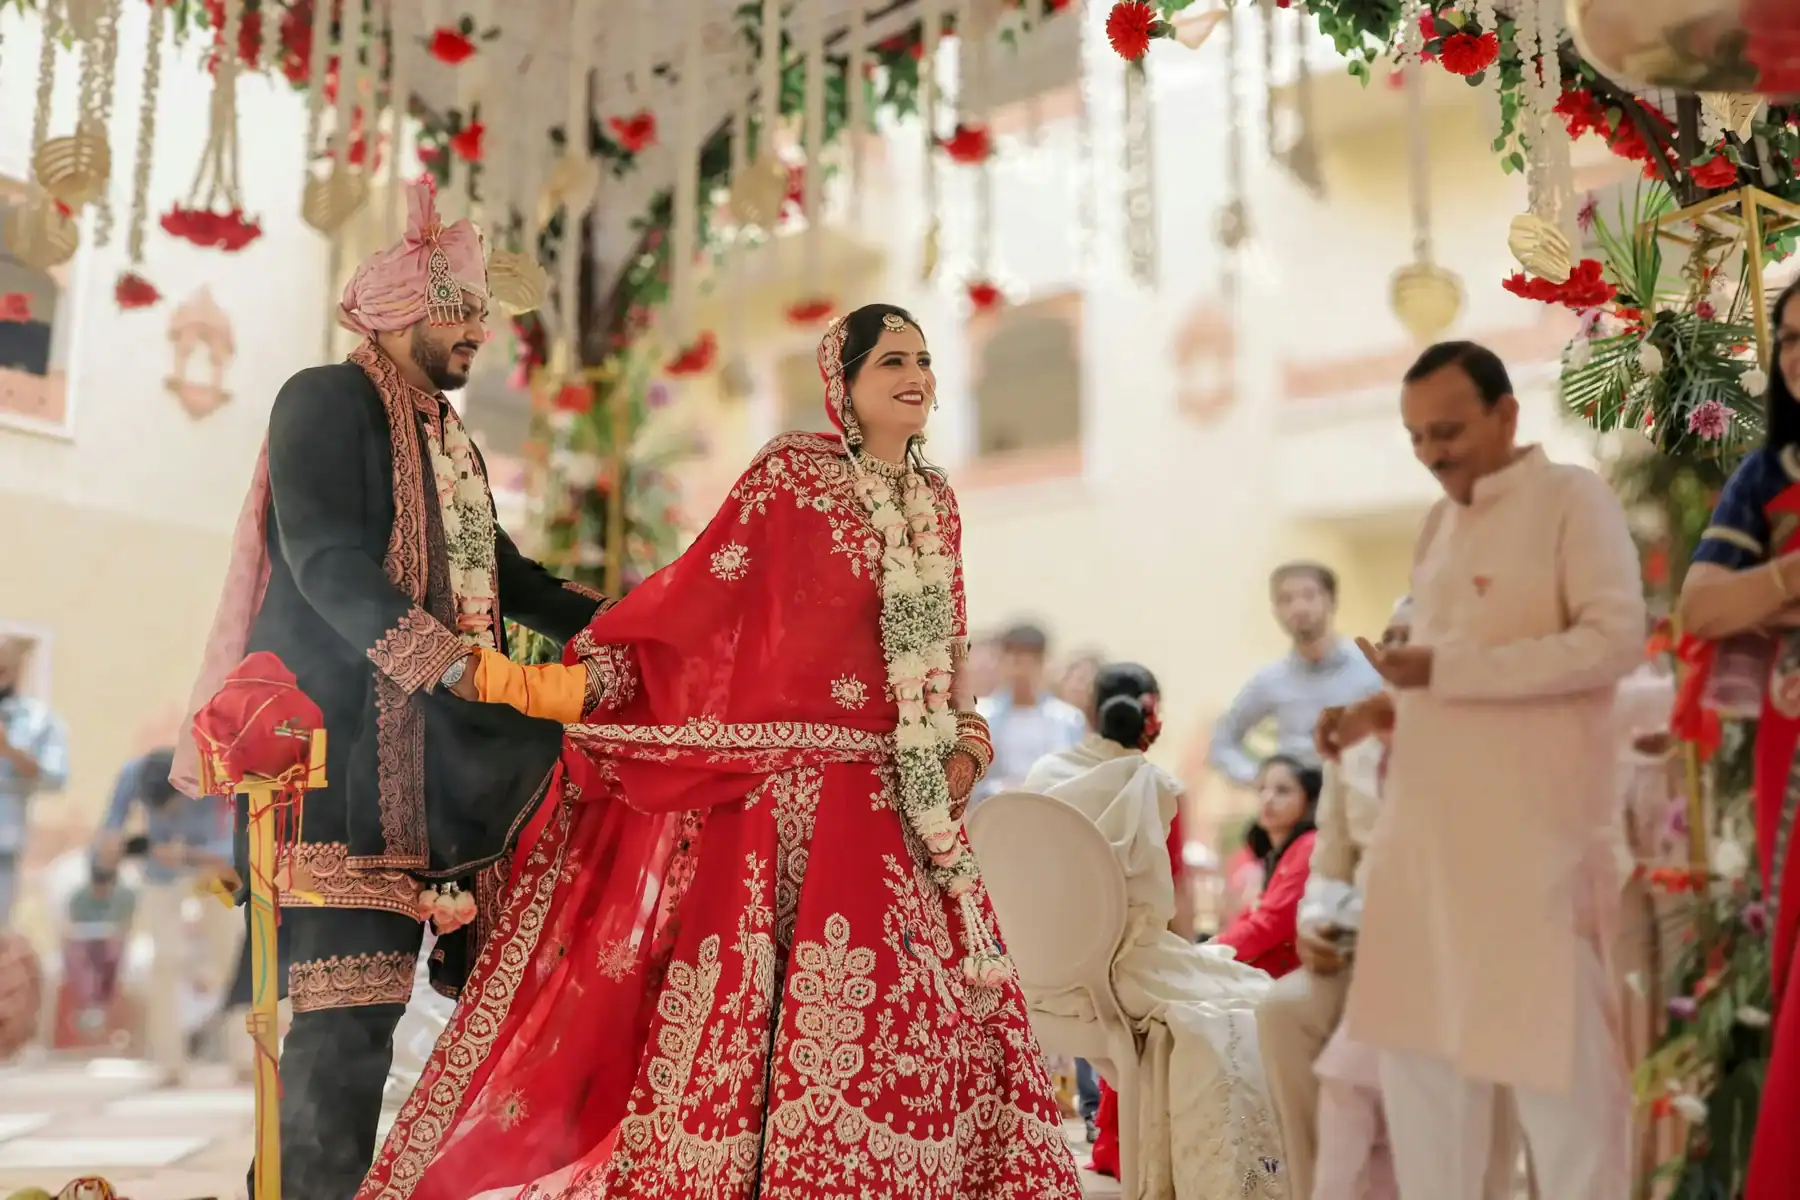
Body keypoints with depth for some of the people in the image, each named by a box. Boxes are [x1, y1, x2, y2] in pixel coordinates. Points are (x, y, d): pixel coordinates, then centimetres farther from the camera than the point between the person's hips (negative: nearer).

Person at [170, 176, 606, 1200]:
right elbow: (326, 562, -16)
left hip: (441, 748, 8)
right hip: (349, 741, -8)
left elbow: (499, 570, 25)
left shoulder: (452, 439, 23)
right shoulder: (328, 401, -2)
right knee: (350, 997, -9)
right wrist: (455, 666, -26)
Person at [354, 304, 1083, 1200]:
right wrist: (571, 685, -17)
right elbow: (699, 598, -10)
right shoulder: (792, 472, -4)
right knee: (773, 1013, -5)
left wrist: (967, 744, 6)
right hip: (805, 789, -6)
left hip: (909, 806, 6)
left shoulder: (935, 499, 14)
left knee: (929, 1014, 7)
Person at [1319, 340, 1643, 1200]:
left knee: (1554, 1041, 0)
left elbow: (1616, 640, -16)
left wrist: (1444, 670, -21)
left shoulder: (1573, 499, -4)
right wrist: (1379, 710, 6)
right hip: (1427, 821, 7)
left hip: (1533, 827, -7)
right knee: (1418, 1038, 10)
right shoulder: (1439, 526, 17)